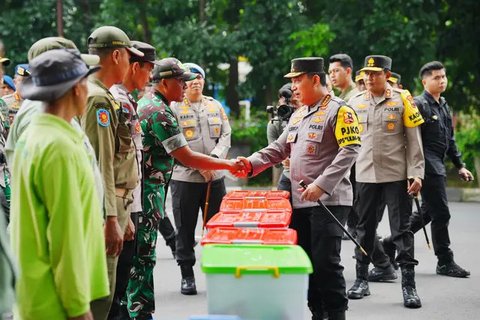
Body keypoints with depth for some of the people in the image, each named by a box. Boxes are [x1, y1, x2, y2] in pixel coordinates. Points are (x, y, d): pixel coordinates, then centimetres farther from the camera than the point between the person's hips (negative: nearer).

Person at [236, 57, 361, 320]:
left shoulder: (339, 111, -8)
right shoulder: (298, 115, 19)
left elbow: (349, 151, -16)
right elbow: (279, 148, 20)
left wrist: (321, 184, -23)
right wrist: (251, 163, 3)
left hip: (328, 200, -8)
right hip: (299, 201, 8)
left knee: (326, 261, -11)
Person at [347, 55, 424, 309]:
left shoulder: (402, 100, -2)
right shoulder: (355, 102, 7)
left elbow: (414, 141, -2)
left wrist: (416, 173, -8)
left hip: (396, 175, -3)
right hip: (365, 175, 3)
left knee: (401, 229, -1)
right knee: (365, 228, 11)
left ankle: (408, 285, 2)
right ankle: (361, 280, 22)